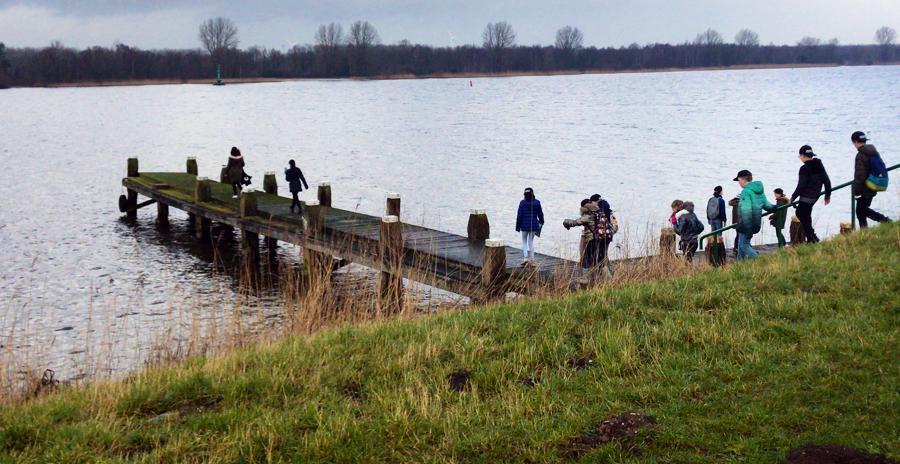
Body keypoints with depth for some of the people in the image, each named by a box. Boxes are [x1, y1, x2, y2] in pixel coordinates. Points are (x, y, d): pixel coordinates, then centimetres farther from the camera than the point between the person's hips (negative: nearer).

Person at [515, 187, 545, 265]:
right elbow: (540, 214, 7)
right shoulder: (537, 203, -3)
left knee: (524, 241, 11)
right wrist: (541, 222, 26)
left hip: (525, 226, -3)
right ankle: (532, 259, 15)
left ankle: (525, 257, -4)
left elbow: (519, 215, -10)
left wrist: (518, 227, -2)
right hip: (534, 226, 3)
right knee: (531, 241, 15)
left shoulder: (522, 203, -11)